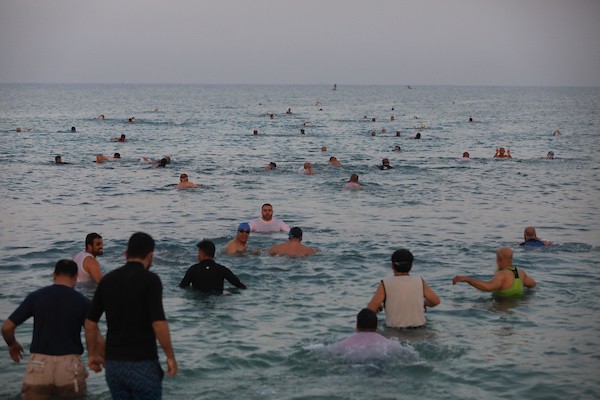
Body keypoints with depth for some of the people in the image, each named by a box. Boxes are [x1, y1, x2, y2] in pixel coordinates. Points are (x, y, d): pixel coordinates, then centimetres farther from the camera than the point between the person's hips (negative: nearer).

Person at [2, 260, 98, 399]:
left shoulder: (35, 297, 2)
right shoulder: (82, 302, -1)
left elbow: (7, 327, 3)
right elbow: (97, 339, -4)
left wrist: (12, 344, 24)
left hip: (39, 363, 0)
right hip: (69, 365, 0)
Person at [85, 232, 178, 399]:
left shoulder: (108, 279, 7)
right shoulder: (150, 280, -10)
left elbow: (90, 321, 9)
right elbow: (158, 323, -18)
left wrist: (92, 354, 20)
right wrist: (170, 356, -8)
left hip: (113, 363, 5)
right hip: (142, 363, -5)